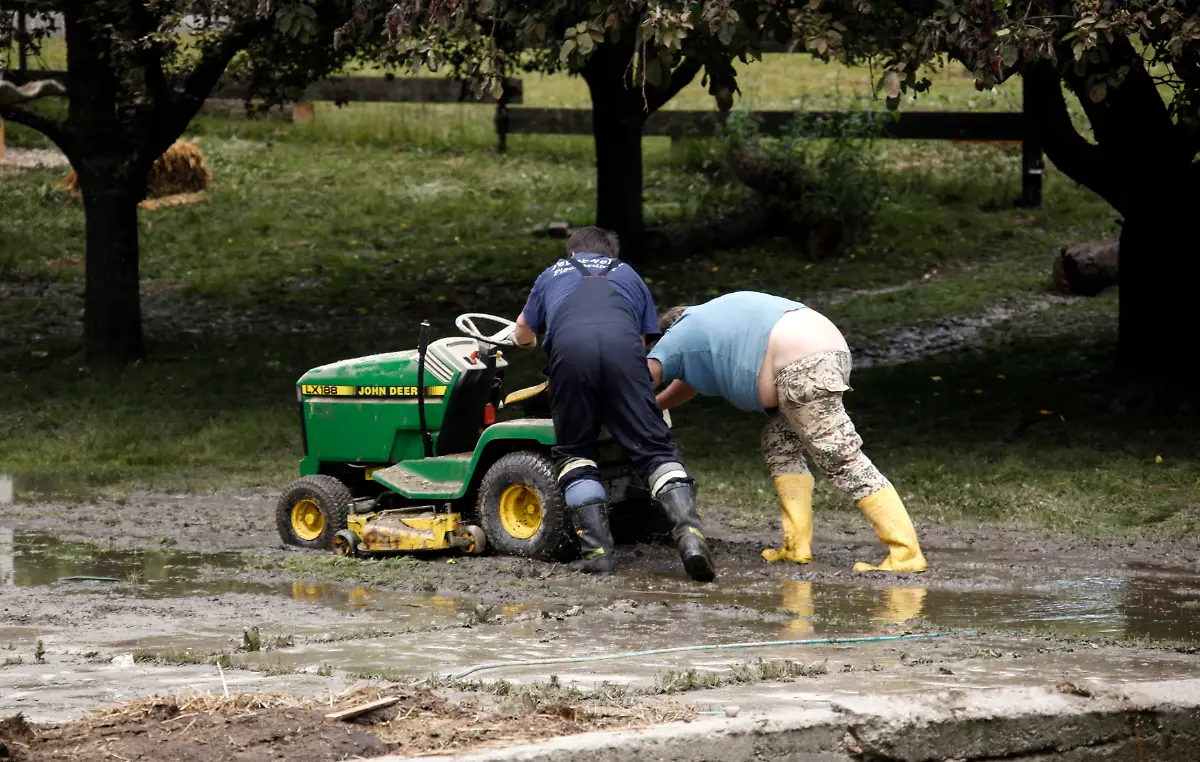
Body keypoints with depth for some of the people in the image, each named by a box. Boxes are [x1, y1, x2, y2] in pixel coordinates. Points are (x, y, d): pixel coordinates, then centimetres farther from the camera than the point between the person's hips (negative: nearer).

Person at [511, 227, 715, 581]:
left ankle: (596, 549, -4)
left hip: (570, 349, 0)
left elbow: (522, 333, 52)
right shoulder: (628, 275, 37)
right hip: (622, 347, 0)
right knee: (654, 448, -2)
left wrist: (534, 344, 76)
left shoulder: (553, 274, 38)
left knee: (574, 452, 11)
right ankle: (688, 529, -24)